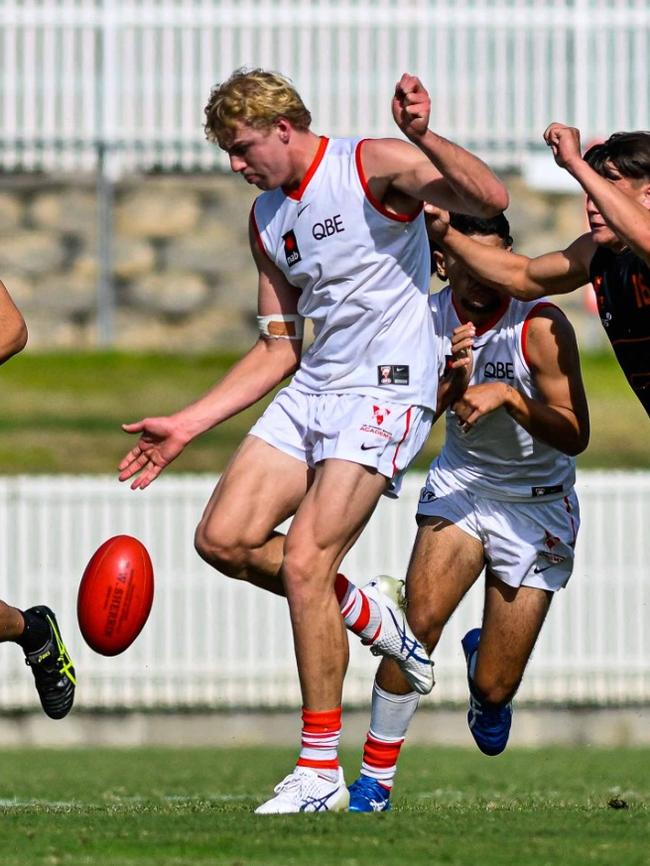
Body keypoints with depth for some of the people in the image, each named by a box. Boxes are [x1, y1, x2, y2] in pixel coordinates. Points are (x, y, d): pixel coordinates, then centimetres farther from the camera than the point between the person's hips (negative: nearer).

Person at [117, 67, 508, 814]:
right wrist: (186, 425, 14)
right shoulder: (266, 220, 14)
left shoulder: (373, 165, -8)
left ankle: (320, 770, -9)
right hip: (311, 390, 8)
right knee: (223, 538, -5)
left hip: (386, 391, -8)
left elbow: (489, 198, -21)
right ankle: (364, 611, 18)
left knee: (304, 562, -16)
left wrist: (421, 136, -36)